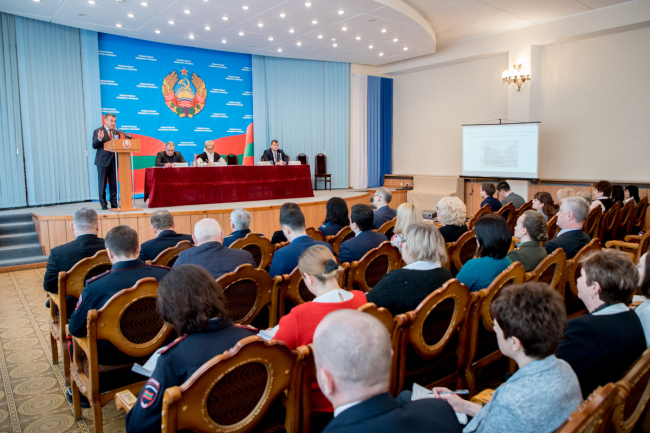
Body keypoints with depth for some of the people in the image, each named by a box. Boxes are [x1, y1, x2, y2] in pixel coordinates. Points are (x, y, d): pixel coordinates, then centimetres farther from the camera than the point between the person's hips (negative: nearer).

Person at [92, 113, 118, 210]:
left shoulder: (116, 132, 15)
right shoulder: (97, 131, -1)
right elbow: (94, 146, -7)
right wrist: (99, 139, -24)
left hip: (114, 160, 4)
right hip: (103, 161, -4)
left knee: (114, 183, 7)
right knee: (102, 183, 0)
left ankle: (114, 203, 13)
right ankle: (103, 204, 6)